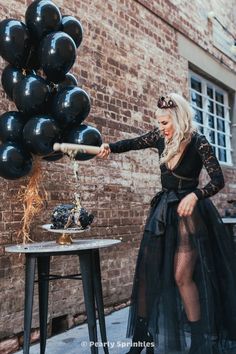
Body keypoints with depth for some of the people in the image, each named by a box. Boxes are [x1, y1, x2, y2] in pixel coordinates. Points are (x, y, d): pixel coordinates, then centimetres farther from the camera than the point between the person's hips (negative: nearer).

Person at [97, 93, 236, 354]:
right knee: (147, 271, 5)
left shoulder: (198, 143, -14)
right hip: (163, 210, 6)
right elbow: (133, 143, 12)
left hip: (188, 212, -6)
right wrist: (109, 148, -7)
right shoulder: (161, 138, 1)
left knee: (182, 276, -9)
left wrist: (194, 196, -32)